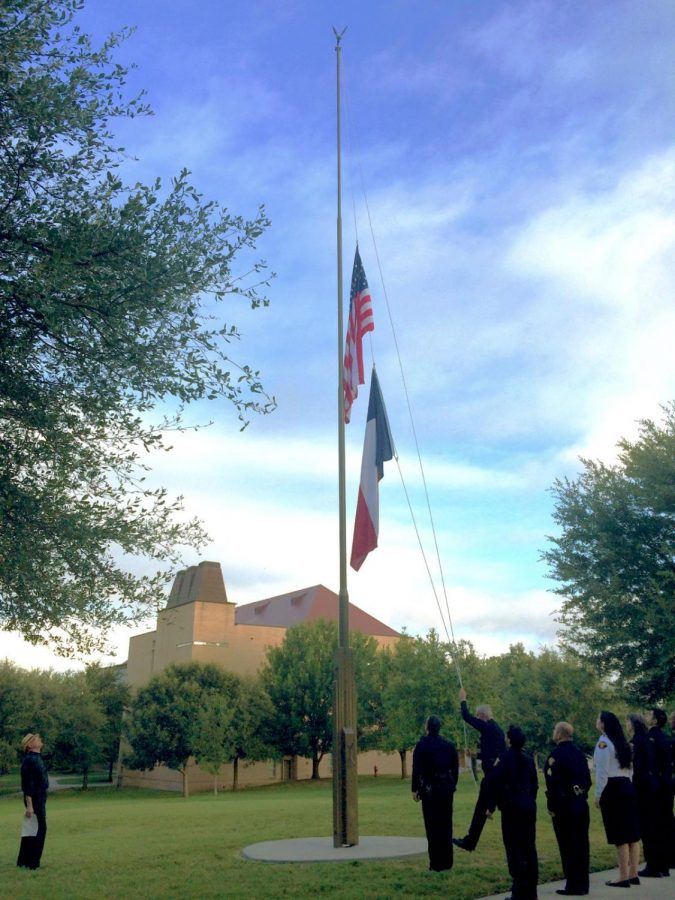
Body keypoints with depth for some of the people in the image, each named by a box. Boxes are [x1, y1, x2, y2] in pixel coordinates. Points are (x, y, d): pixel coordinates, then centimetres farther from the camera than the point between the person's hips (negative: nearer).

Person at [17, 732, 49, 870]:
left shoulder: (37, 758, 12)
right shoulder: (29, 760, -18)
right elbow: (27, 785, -21)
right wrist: (29, 805, -24)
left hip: (40, 799, 10)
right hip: (34, 800, -10)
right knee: (39, 830, -4)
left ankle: (24, 861, 24)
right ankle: (31, 862, 3)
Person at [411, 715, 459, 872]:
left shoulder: (421, 745, -8)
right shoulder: (449, 745, 4)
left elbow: (416, 769, -9)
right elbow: (455, 768, 7)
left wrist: (415, 789, -2)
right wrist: (452, 785, 15)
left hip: (429, 789, -4)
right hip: (446, 788, 4)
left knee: (432, 826, 2)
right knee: (446, 825, 13)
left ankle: (436, 863, 4)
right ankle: (447, 861, 18)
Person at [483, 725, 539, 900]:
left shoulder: (504, 758, -12)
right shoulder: (528, 759, 8)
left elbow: (492, 782, -15)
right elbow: (534, 783, 13)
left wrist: (491, 805, -5)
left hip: (512, 807, -6)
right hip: (529, 806, 7)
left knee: (514, 849, -2)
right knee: (529, 847, 12)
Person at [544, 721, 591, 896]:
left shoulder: (556, 754, -15)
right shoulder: (579, 753, 9)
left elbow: (553, 783, -18)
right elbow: (587, 779, 14)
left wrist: (552, 806, -10)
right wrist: (581, 796, 18)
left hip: (564, 806, -8)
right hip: (581, 804, 8)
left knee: (568, 846, -1)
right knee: (581, 845, 12)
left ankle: (573, 886, 3)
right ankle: (582, 884, 19)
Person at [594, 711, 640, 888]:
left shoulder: (603, 743, -10)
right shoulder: (623, 743, 15)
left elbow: (602, 772, -13)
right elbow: (630, 769, 17)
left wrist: (598, 795, -7)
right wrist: (627, 784, 20)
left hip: (612, 789, -8)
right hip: (627, 787, 8)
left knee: (620, 836, -5)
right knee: (631, 833, 9)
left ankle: (623, 878, -2)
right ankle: (633, 874, 16)